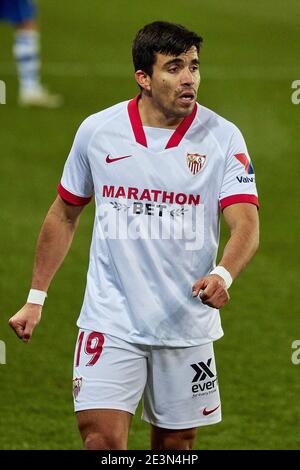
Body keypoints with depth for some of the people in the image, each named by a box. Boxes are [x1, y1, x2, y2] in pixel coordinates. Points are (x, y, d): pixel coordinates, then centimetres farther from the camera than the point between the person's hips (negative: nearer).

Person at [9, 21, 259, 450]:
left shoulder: (222, 137, -5)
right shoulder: (97, 131, -1)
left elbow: (246, 224, -14)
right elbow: (64, 216, 13)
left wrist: (223, 275, -35)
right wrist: (36, 298, 12)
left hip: (188, 327, 0)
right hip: (110, 319, 0)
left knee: (176, 444, 8)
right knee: (102, 438, -12)